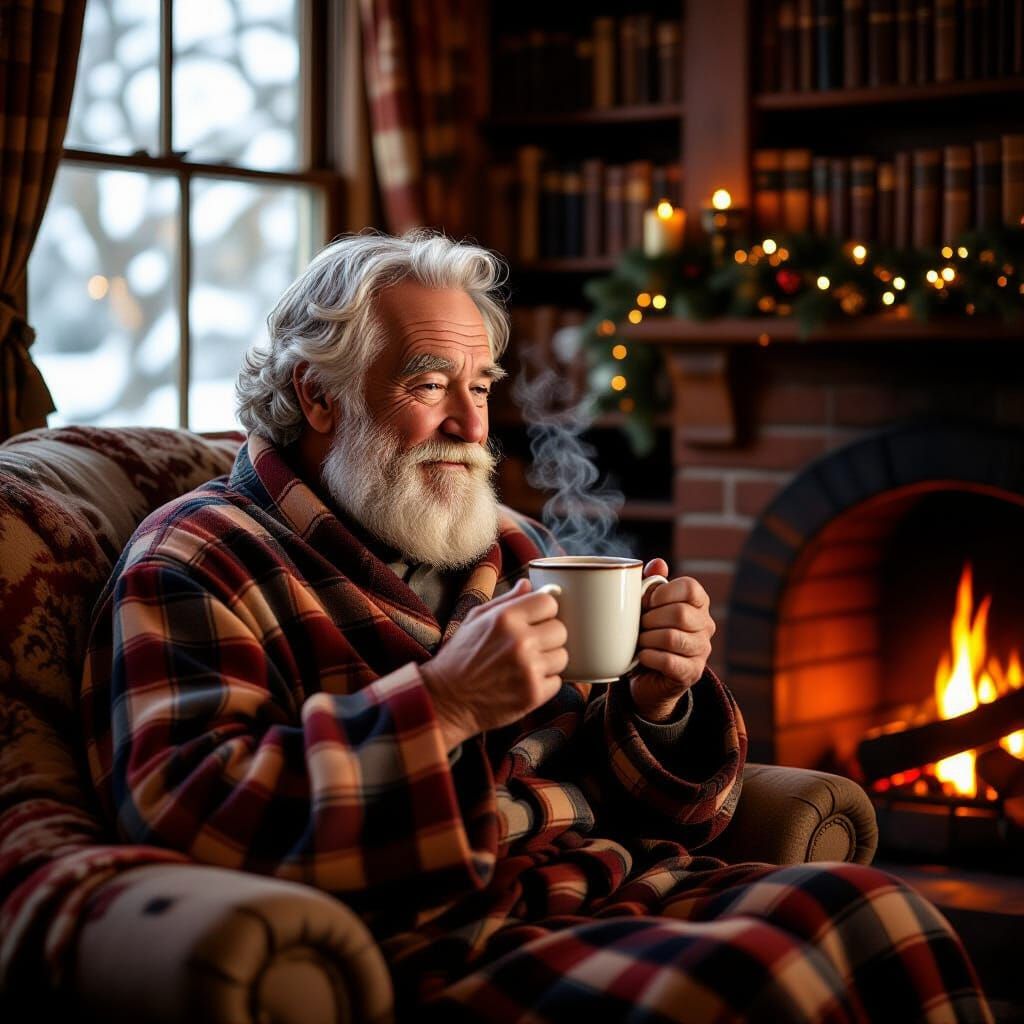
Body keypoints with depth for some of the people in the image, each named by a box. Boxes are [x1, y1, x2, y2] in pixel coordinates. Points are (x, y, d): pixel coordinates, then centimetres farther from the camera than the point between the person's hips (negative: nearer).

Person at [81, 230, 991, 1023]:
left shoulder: (511, 548, 22)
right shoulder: (194, 562, 2)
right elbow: (181, 814, -14)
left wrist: (659, 700, 0)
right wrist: (441, 703, -19)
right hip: (419, 938, -7)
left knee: (876, 914, -17)